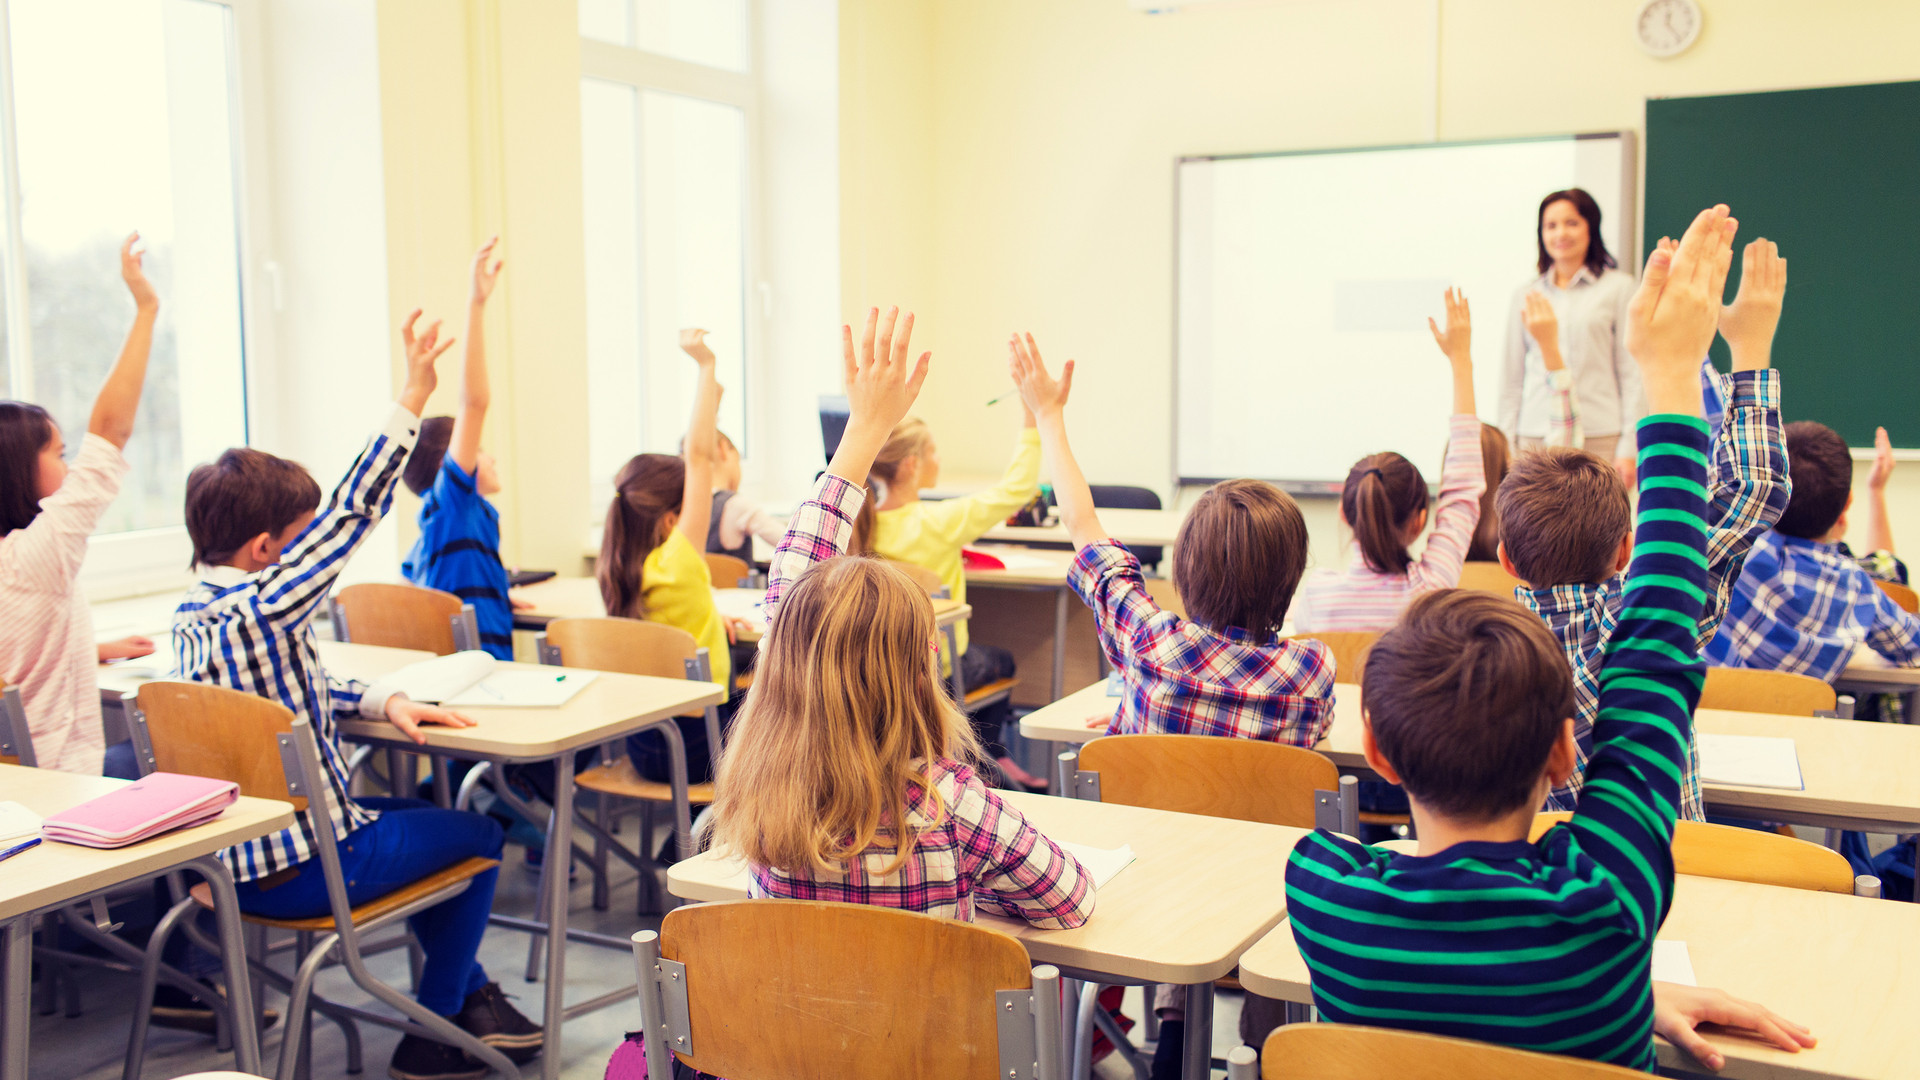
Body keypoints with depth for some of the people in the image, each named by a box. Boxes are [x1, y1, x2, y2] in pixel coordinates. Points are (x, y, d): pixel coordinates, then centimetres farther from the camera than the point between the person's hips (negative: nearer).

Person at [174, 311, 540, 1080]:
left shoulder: (191, 614, 3)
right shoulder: (262, 610, -25)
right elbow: (351, 514, -25)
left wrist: (383, 701, 2)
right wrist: (411, 402, -23)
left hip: (231, 857, 9)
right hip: (303, 869, -9)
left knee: (419, 813, 29)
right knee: (479, 836, 11)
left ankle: (469, 991, 36)